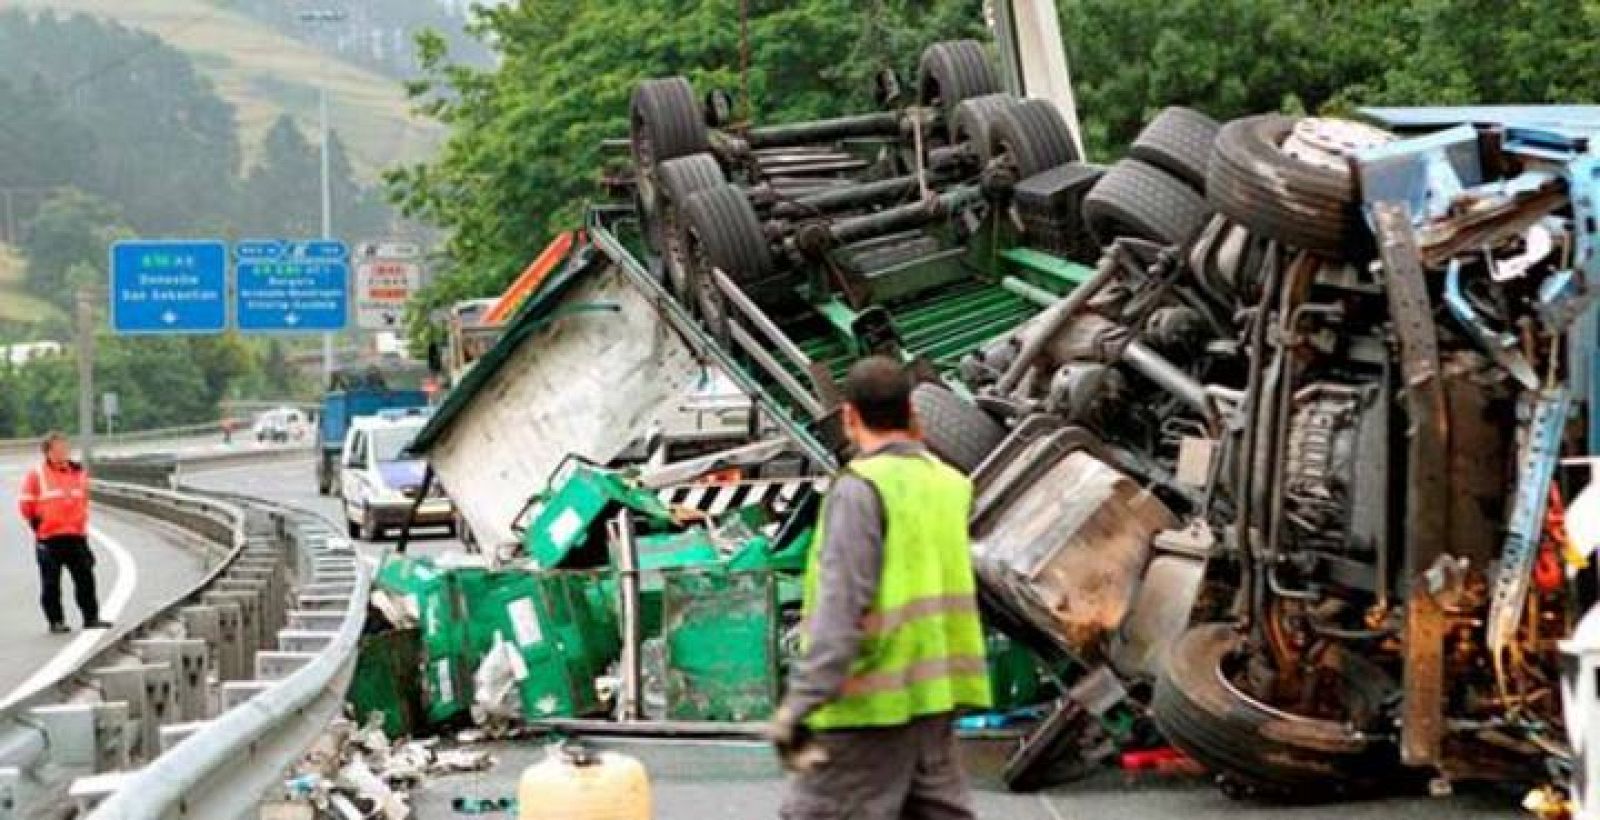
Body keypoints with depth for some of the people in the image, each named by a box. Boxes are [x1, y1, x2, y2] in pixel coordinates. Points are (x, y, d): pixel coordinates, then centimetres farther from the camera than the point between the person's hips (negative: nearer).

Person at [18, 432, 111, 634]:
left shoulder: (79, 473, 9)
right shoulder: (37, 475, -4)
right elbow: (26, 505, 2)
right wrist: (38, 524, 4)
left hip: (76, 536, 3)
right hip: (49, 539, -3)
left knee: (85, 578, 1)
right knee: (51, 583, 1)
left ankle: (91, 617, 6)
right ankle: (56, 621, 7)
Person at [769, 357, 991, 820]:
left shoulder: (860, 488, -13)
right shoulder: (947, 482, 10)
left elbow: (841, 605, -21)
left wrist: (800, 705, -24)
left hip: (871, 700, -8)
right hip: (935, 694, 8)